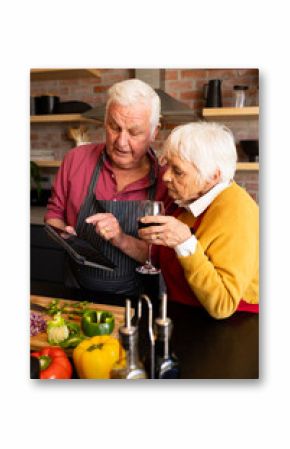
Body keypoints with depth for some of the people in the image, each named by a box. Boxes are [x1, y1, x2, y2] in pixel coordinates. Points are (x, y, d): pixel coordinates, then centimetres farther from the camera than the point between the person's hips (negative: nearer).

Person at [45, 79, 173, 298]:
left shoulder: (166, 181, -7)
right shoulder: (76, 159, 0)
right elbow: (54, 212, 12)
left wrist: (122, 239, -22)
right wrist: (62, 234, -9)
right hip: (77, 291, 1)